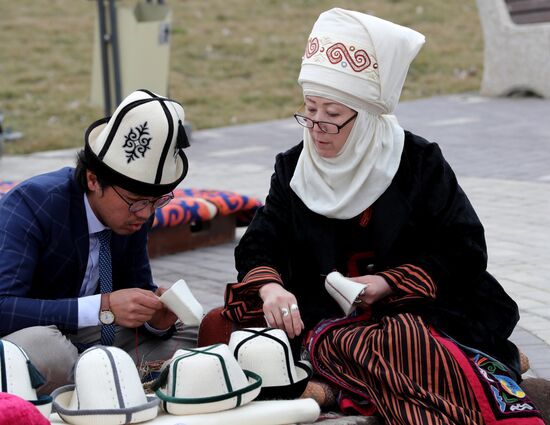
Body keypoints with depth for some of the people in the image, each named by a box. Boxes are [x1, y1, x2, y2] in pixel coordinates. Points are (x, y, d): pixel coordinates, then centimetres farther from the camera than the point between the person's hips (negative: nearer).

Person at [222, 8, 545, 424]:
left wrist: (387, 282, -14)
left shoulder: (418, 163, -1)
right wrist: (270, 287, -24)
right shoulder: (293, 168, 8)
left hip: (415, 311, -3)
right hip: (327, 318, 3)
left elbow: (464, 253, -2)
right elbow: (260, 245, 1)